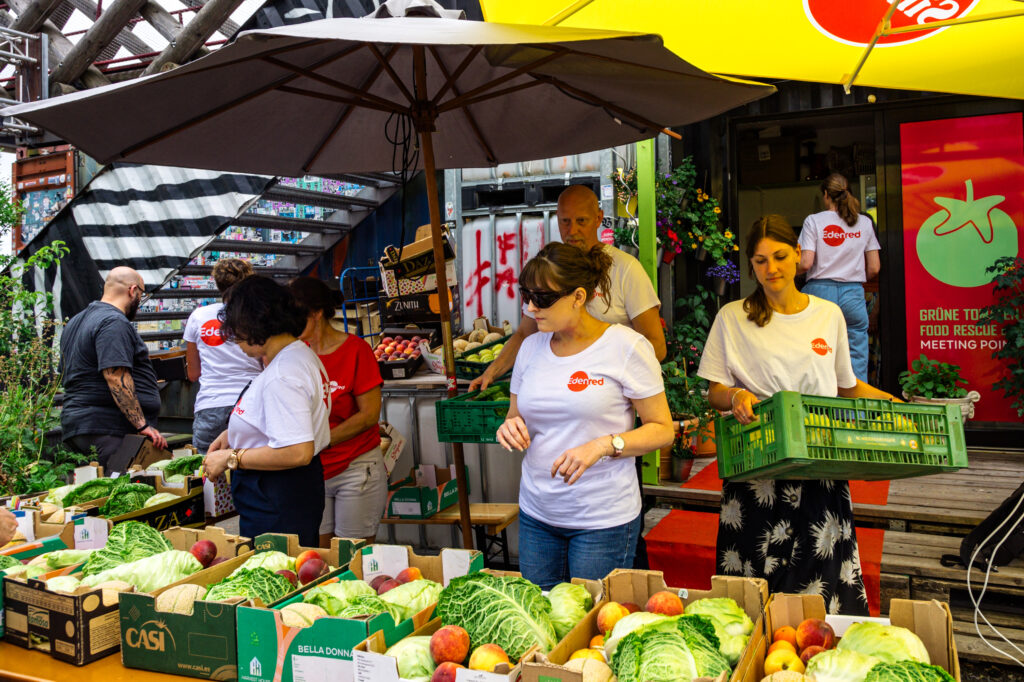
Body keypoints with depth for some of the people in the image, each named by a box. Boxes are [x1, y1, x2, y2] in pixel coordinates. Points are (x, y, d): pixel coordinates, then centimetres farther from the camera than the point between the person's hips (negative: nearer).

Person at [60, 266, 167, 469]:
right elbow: (116, 377, -21)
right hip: (108, 431, -10)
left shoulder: (75, 322, 22)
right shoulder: (114, 323, -12)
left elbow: (66, 372, 29)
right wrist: (143, 425, -21)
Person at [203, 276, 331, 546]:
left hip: (276, 507, -10)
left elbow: (298, 452, -31)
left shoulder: (281, 377, -24)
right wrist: (234, 434, 18)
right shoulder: (301, 353, 9)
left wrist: (231, 459, -20)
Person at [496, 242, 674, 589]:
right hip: (536, 515, 5)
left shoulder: (626, 346, -9)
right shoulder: (531, 347, 6)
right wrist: (510, 427, -8)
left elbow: (662, 430, -7)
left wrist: (603, 446, -22)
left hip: (604, 520, -4)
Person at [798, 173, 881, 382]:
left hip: (820, 291, -2)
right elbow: (874, 268, 7)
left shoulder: (813, 221, 1)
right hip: (853, 294, 2)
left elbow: (805, 263, -8)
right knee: (857, 361, 4)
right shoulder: (864, 222, 9)